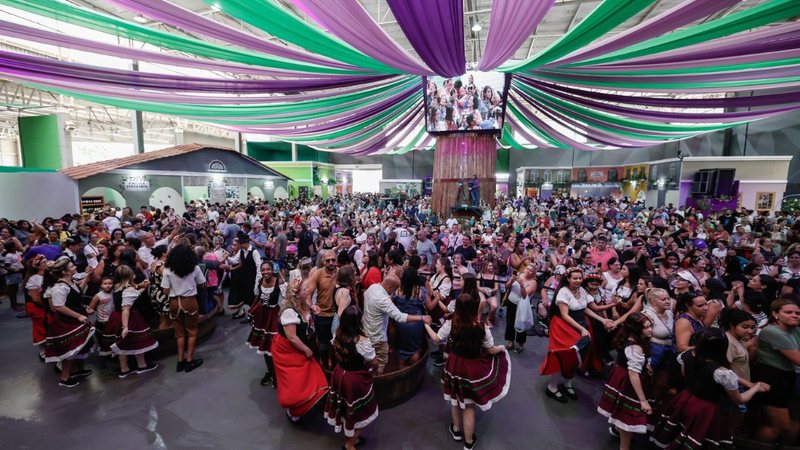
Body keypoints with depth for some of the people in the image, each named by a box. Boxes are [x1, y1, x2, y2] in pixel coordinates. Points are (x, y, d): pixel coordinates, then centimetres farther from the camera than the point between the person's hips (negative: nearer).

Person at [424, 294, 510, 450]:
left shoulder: (450, 324, -19)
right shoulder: (482, 327, -21)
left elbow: (436, 339, -4)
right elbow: (491, 350, -7)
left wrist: (427, 325, 13)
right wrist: (501, 348, 15)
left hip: (455, 365, 1)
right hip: (474, 368, -1)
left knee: (455, 398, 26)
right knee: (468, 404, 17)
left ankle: (456, 430, 50)